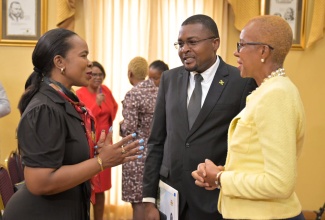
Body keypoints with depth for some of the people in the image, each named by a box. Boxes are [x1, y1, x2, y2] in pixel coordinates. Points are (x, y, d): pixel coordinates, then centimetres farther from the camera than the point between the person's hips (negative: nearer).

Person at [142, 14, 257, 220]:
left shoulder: (243, 82, -8)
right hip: (169, 195, 4)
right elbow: (157, 141, 5)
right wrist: (149, 198, 3)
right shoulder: (169, 79, 4)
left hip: (217, 199, -3)